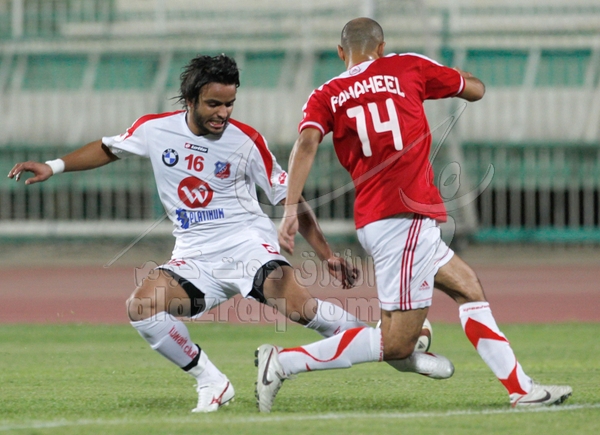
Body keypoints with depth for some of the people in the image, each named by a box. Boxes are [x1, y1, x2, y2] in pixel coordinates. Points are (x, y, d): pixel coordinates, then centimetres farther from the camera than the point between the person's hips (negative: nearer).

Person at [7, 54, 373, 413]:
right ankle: (211, 383, -8)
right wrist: (54, 166, 14)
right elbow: (107, 149, 21)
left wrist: (326, 254, -2)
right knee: (142, 306, -21)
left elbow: (289, 198, 0)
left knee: (298, 304, -30)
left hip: (247, 242, -4)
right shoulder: (155, 129, 0)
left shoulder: (246, 141, -7)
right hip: (195, 258, 4)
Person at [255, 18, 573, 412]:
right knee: (396, 345, -8)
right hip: (406, 217, -6)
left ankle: (521, 388, 16)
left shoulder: (325, 97, 11)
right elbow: (476, 90, 17)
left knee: (469, 288, 19)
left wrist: (291, 208, -17)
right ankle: (283, 362, -12)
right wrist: (443, 76, 36)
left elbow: (307, 142, -9)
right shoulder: (407, 68, 6)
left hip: (374, 219, 7)